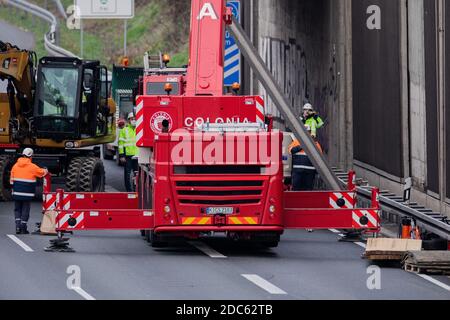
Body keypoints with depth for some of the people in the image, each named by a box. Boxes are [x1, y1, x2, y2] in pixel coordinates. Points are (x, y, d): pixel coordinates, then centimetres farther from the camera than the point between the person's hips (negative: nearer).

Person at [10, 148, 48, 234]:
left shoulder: (15, 166, 3)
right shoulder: (32, 167, -8)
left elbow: (12, 180, 6)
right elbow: (42, 173, 6)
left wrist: (13, 189, 17)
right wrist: (46, 171, 29)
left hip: (17, 192, 3)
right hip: (27, 194, -3)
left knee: (17, 209, 13)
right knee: (25, 210, 4)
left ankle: (18, 226, 3)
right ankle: (23, 228, 4)